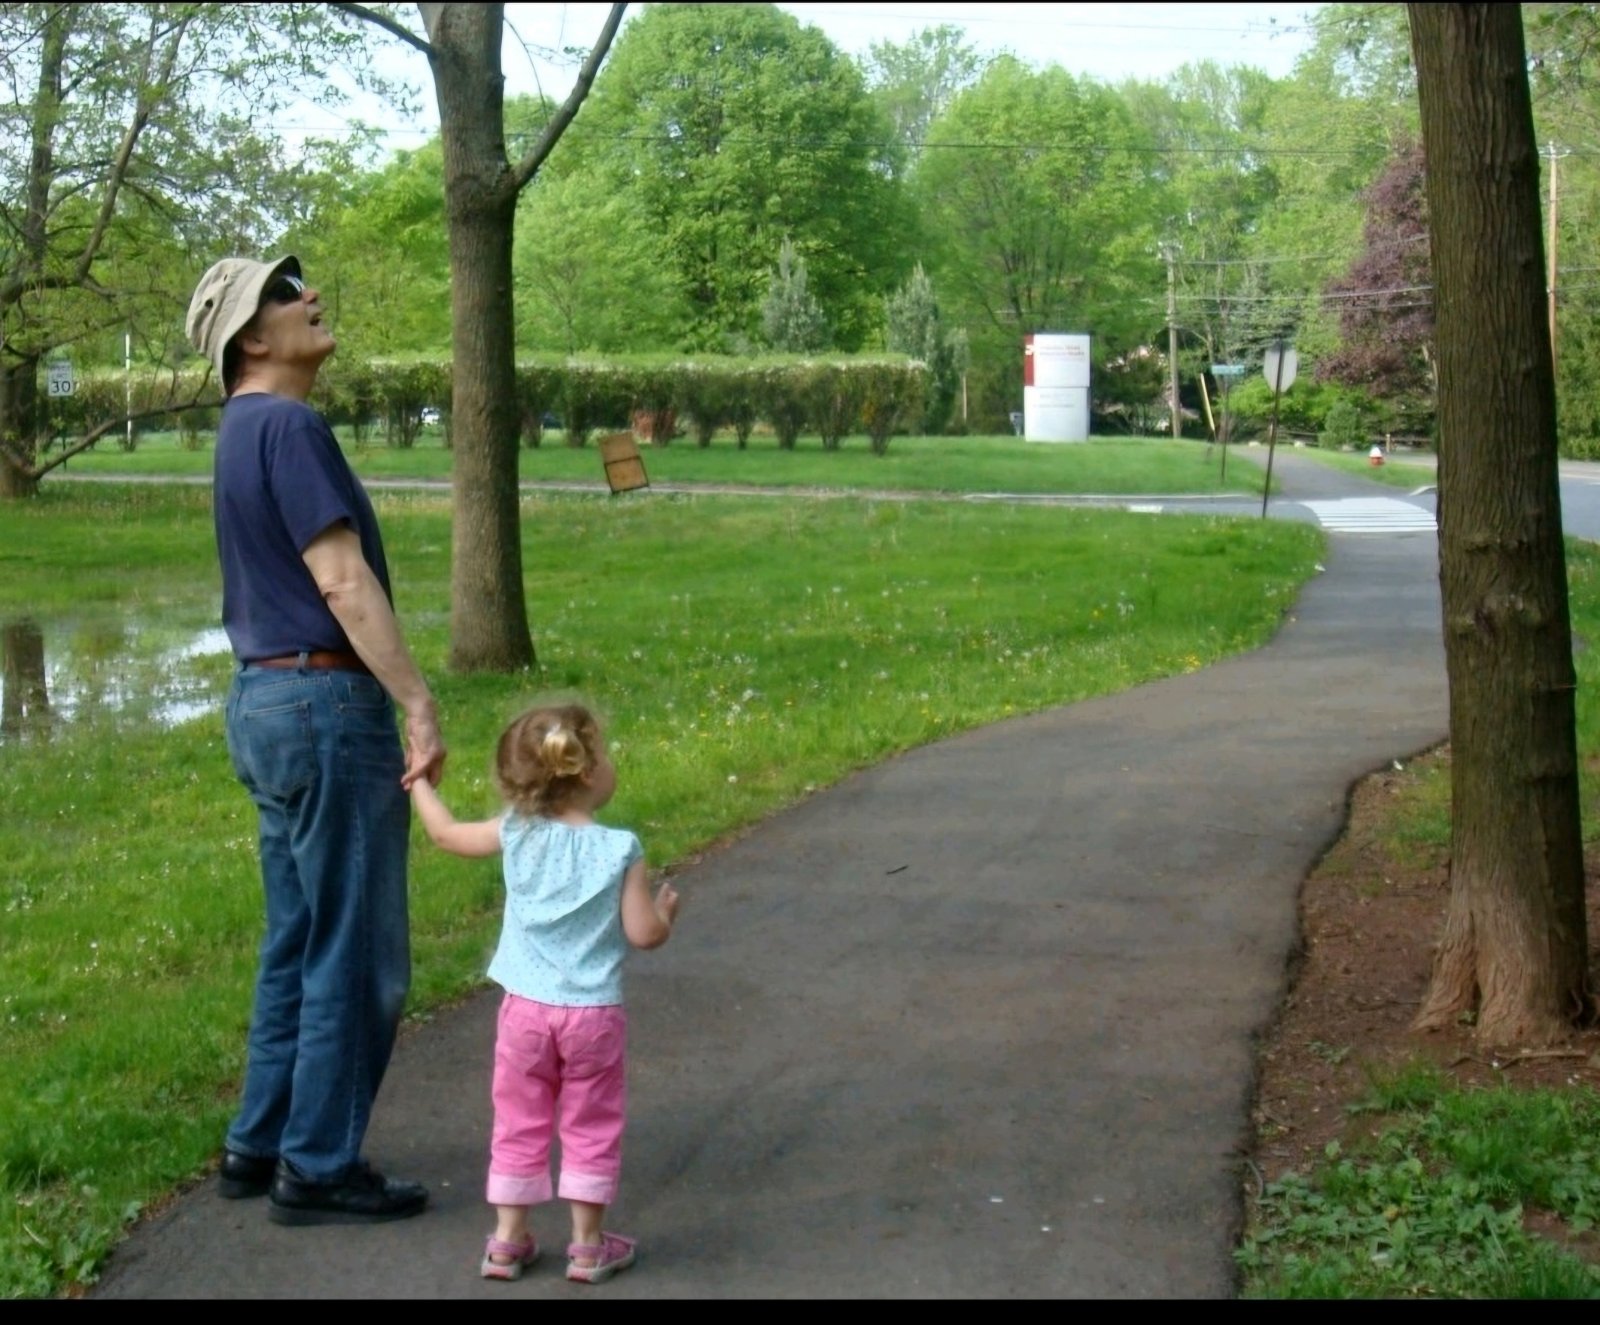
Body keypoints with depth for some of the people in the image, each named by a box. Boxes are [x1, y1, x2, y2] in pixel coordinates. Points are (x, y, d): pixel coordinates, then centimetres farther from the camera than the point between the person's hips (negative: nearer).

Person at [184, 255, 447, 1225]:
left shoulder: (244, 434, 16)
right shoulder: (289, 427, -15)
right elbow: (342, 582, -21)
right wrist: (419, 702, -20)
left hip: (266, 701, 10)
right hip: (326, 704, -10)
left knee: (298, 947, 16)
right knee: (357, 955, -2)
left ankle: (263, 1146, 23)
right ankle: (320, 1167, 6)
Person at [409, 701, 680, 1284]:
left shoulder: (517, 833, -4)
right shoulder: (619, 849, -12)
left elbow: (447, 834, 11)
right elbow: (642, 933, -11)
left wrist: (420, 784, 28)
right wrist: (665, 913, 11)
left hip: (525, 1007, 3)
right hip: (593, 1013, -2)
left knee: (520, 1124, 15)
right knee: (591, 1127, 11)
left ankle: (508, 1239, 21)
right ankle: (588, 1245, 16)